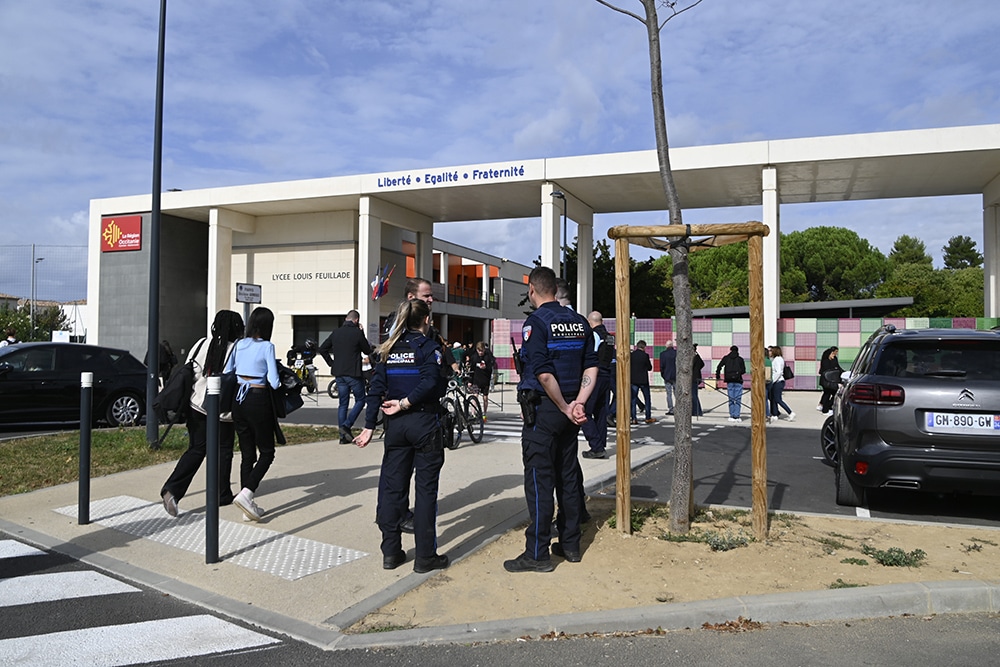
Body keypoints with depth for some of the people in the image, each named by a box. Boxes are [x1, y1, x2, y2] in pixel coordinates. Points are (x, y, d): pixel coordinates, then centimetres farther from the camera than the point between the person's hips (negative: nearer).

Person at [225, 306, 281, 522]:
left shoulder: (239, 345, 6)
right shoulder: (267, 346, -10)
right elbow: (273, 382, -14)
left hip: (239, 399, 6)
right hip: (259, 400, -6)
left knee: (247, 453, 12)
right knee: (267, 452, 7)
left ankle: (248, 504, 16)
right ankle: (246, 493, -11)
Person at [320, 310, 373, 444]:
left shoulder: (336, 333, 8)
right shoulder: (358, 333, -9)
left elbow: (322, 349, 9)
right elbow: (367, 351, 1)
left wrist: (331, 363, 13)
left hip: (339, 373, 6)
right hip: (353, 373, -6)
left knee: (343, 404, 10)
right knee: (360, 400, 7)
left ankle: (343, 436, 9)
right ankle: (346, 425, -9)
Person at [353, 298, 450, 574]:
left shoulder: (388, 349, 9)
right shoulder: (429, 347, -7)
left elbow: (376, 389, 4)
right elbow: (430, 383, -22)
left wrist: (369, 426, 3)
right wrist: (405, 403, -12)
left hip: (396, 426, 5)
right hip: (425, 423, -5)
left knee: (392, 486, 11)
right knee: (426, 488, 2)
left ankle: (391, 551, 18)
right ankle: (425, 556, 7)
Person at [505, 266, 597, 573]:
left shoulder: (535, 322, -13)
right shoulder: (579, 322, 9)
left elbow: (544, 374, -21)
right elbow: (591, 367, 5)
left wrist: (565, 408, -11)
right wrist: (578, 403, -3)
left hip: (542, 409, -7)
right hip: (569, 412, 7)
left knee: (539, 479, -1)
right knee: (568, 476, 14)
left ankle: (537, 554, 5)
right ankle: (570, 544, 24)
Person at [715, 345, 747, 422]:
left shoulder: (726, 358, 9)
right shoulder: (740, 359, 6)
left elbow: (719, 367, 5)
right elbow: (743, 370, 2)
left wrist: (718, 377, 15)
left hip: (729, 381, 2)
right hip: (738, 381, -1)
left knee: (731, 399, 8)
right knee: (738, 399, 1)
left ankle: (732, 416, 5)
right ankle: (736, 416, -4)